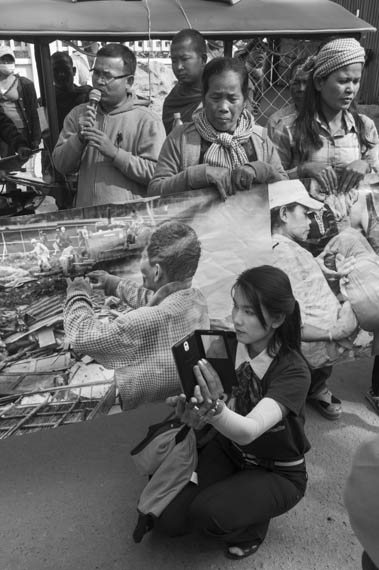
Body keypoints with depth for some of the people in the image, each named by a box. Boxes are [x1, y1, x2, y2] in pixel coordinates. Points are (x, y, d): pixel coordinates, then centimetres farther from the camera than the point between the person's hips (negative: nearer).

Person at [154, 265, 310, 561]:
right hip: (228, 451, 4)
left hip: (278, 473, -4)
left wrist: (215, 410, -62)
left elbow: (248, 431, -41)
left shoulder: (293, 371, -28)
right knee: (167, 519, -9)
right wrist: (193, 413, -38)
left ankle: (252, 527, 6)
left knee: (206, 513, -28)